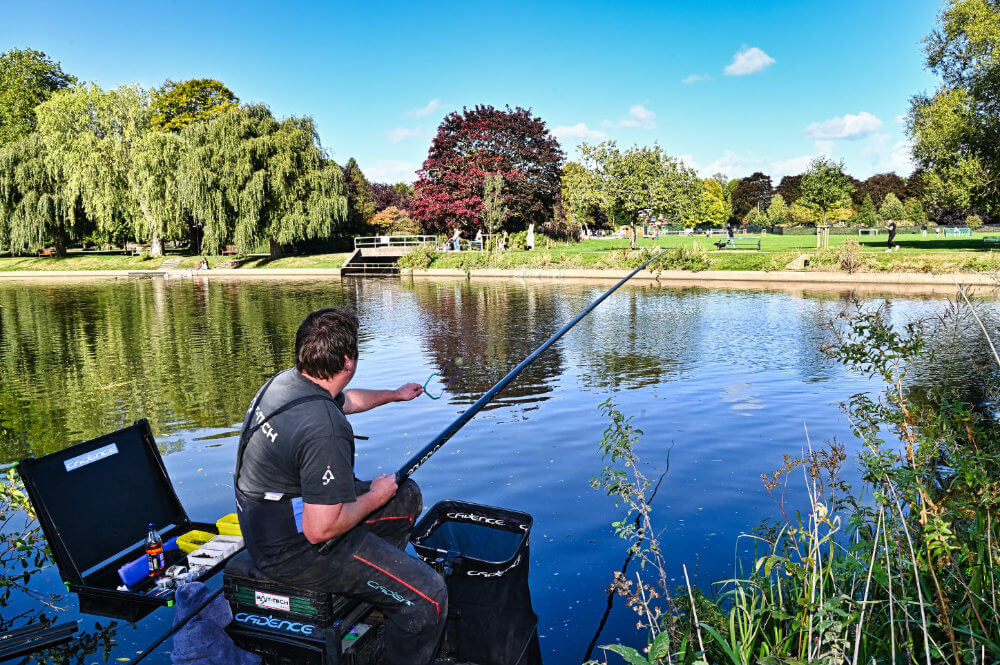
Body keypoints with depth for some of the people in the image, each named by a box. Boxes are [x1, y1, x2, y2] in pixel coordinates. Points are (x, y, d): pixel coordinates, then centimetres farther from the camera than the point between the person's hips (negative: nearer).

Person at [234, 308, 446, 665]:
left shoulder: (286, 381, -1)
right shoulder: (324, 431, -32)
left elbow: (347, 400, 21)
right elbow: (321, 529, -30)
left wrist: (394, 394, 35)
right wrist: (373, 499, -13)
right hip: (293, 551, -10)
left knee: (407, 497, 20)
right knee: (428, 596, -15)